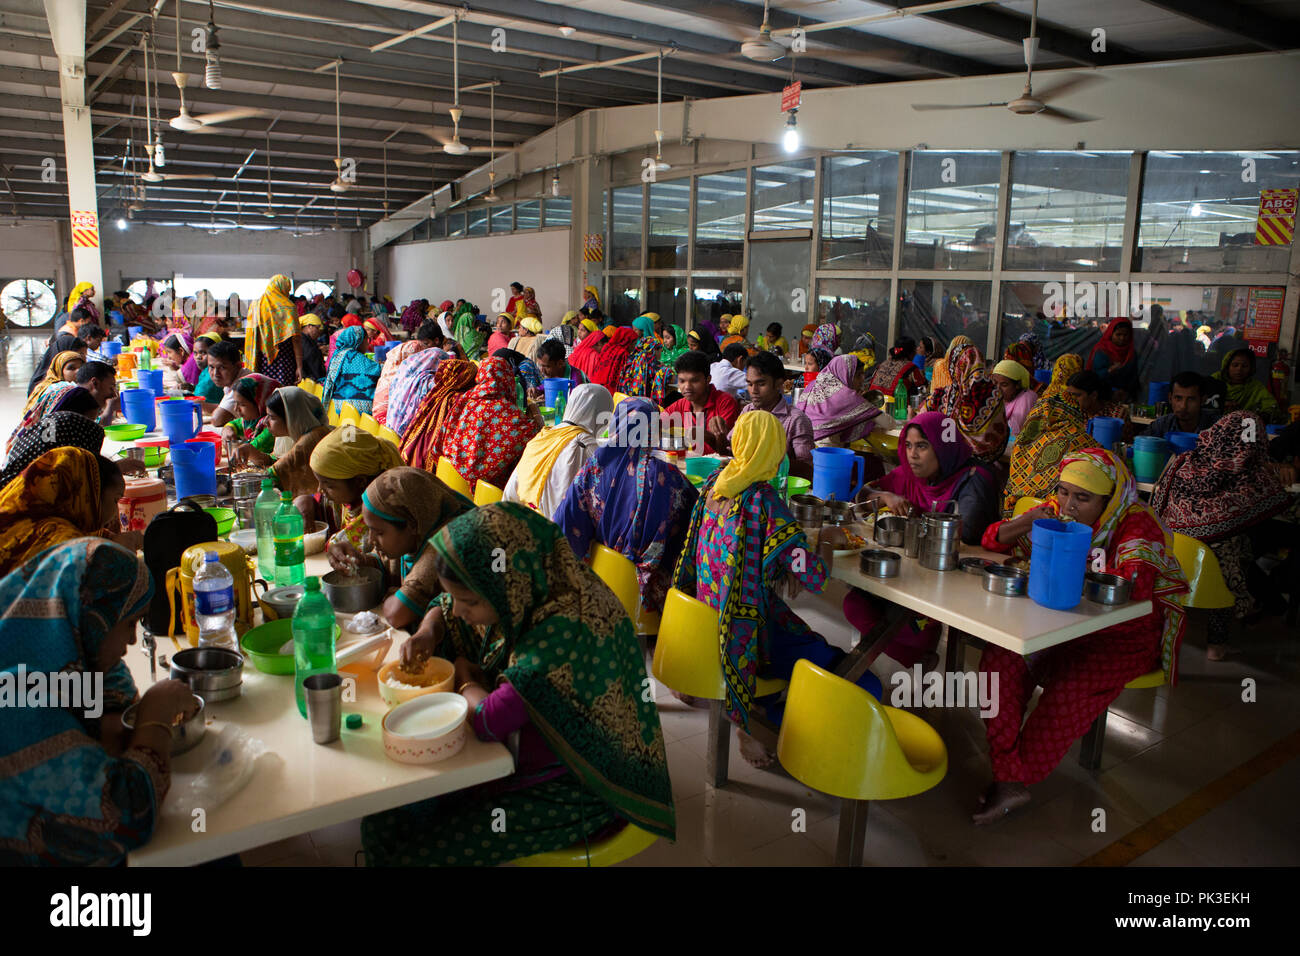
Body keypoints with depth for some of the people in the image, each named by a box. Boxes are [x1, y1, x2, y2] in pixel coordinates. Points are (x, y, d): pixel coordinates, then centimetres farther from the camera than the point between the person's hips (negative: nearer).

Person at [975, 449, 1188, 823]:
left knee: (1070, 689, -33)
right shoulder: (1056, 513, 1)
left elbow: (1137, 584, -34)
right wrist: (1029, 521, -16)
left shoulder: (1136, 525, -16)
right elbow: (994, 541, 4)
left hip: (1125, 638, -5)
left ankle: (1016, 776, -10)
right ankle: (1009, 780, -19)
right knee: (1000, 660, -22)